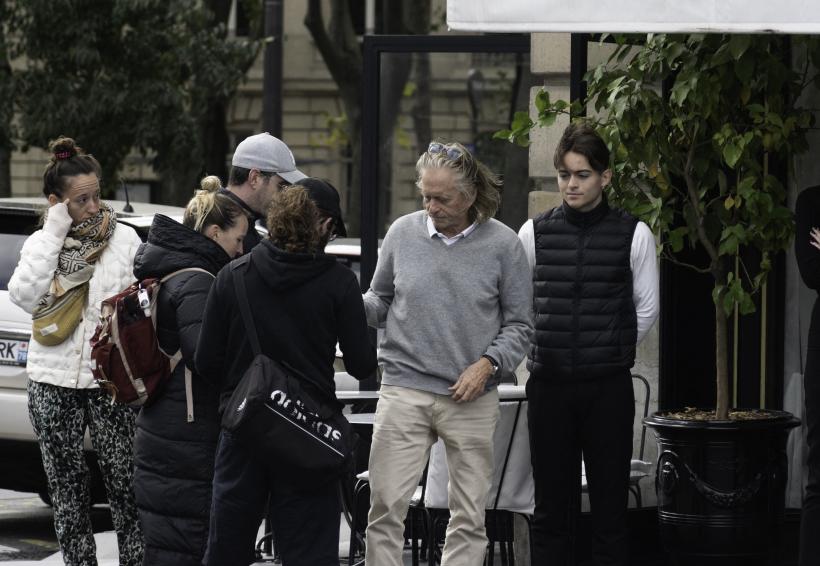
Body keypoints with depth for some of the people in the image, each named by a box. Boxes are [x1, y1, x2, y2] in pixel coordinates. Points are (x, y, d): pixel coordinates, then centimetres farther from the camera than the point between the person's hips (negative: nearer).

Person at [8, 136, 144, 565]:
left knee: (125, 487, -4)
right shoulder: (40, 243, 7)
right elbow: (23, 296, -10)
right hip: (53, 382, 2)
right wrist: (54, 235, -10)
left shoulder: (124, 239, 1)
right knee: (67, 492, 9)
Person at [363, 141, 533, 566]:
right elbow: (380, 302, 14)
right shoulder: (403, 233, 4)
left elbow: (519, 324, 4)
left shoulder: (503, 244, 0)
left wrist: (488, 363, -11)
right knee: (386, 506, -5)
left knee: (469, 515, 2)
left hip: (471, 401, 0)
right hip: (403, 390, 1)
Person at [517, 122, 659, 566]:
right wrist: (546, 350, 12)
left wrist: (613, 351, 11)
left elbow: (646, 309, 8)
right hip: (549, 384, 1)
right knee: (551, 505, 5)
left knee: (610, 504, 2)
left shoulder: (633, 235, -1)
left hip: (608, 386, -1)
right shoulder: (535, 233, 3)